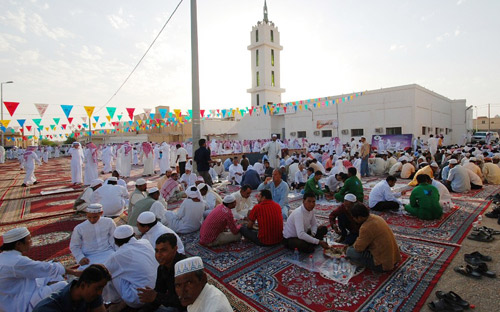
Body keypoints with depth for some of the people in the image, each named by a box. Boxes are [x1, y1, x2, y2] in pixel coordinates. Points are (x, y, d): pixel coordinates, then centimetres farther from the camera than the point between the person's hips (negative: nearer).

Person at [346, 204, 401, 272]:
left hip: (384, 264, -9)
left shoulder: (366, 228, -27)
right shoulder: (375, 217, 1)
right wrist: (359, 240, 14)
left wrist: (355, 244, 4)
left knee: (349, 251, -10)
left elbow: (358, 247, -16)